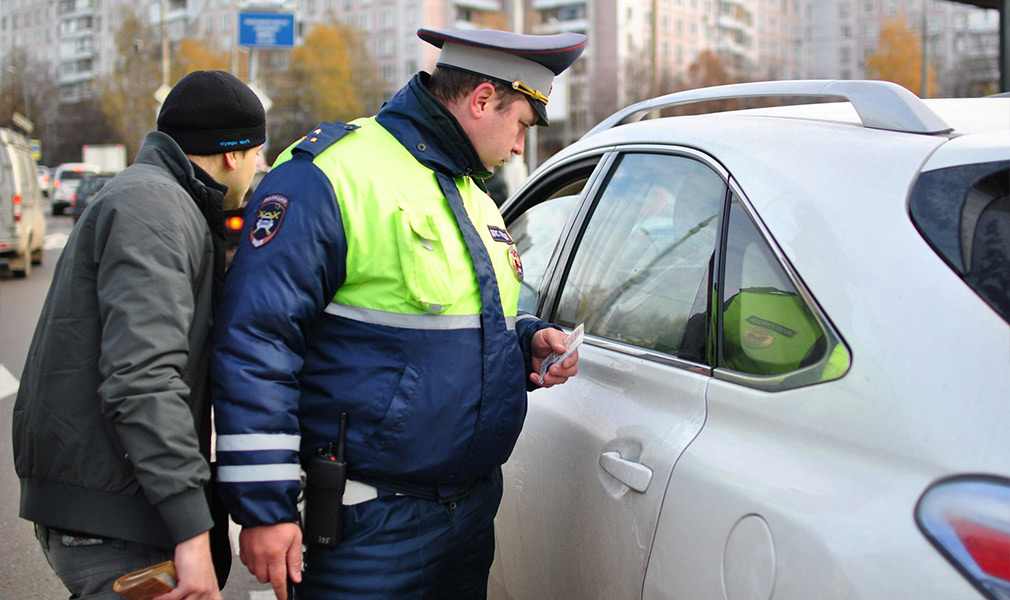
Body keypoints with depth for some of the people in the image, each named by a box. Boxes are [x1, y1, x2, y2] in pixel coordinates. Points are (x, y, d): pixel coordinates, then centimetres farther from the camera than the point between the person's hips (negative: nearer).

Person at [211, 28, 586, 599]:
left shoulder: (474, 194, 16)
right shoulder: (328, 176, -14)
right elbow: (253, 343, -18)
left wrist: (527, 341, 5)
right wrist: (263, 507, -19)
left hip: (476, 505, 9)